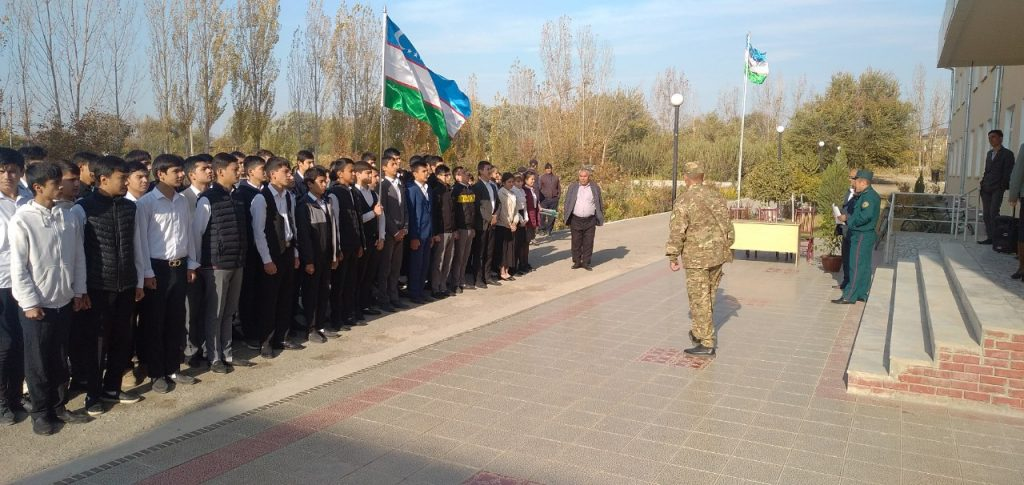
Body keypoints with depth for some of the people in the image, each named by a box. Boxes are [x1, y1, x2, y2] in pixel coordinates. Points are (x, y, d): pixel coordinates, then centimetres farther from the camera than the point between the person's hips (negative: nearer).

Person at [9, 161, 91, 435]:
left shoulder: (69, 217, 0)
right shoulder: (21, 221, -11)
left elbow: (78, 257, 6)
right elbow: (18, 267, -10)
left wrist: (79, 291, 6)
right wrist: (30, 303, -11)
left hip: (64, 301, 4)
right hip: (37, 304, -4)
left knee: (61, 359, 15)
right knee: (38, 362, 8)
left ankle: (59, 406, 29)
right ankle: (41, 412, 23)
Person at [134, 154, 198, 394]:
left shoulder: (183, 201, 7)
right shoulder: (146, 202, -10)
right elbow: (140, 240, -10)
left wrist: (191, 264, 10)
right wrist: (146, 273, -11)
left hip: (179, 267, 5)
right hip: (157, 268, -5)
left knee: (176, 321, 12)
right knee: (154, 323, 5)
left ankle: (173, 369, 24)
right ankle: (156, 373, 16)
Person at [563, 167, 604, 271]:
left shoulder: (595, 188, 5)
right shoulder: (573, 187, 6)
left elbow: (599, 204, 10)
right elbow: (567, 203, 8)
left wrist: (600, 218, 6)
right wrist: (565, 215, 2)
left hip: (590, 221, 0)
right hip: (575, 220, 0)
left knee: (588, 243, 3)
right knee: (576, 242, 5)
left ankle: (586, 262, 13)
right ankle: (577, 262, 17)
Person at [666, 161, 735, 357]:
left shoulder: (684, 201, -14)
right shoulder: (716, 195, 6)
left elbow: (677, 231, -16)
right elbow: (726, 223, 12)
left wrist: (672, 257, -8)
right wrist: (726, 246, 23)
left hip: (697, 256, -7)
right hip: (718, 253, 7)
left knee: (699, 299, -2)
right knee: (708, 296, 18)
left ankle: (706, 345, 0)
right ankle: (700, 333, 30)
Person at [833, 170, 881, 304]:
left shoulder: (869, 196, -18)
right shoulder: (865, 195, 14)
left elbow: (865, 216, -29)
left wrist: (847, 218, -18)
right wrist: (848, 217, 3)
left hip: (862, 236, -10)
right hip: (862, 235, 10)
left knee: (856, 266, -7)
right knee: (863, 266, 14)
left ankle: (849, 296, -4)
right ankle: (862, 294, 21)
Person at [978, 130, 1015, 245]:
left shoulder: (1007, 154, -1)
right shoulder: (989, 153, 19)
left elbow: (1008, 173, -7)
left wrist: (1003, 187, -14)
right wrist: (982, 185, 12)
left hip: (997, 189, -7)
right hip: (986, 189, 7)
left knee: (993, 213, -14)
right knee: (986, 214, 4)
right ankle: (989, 238, 7)